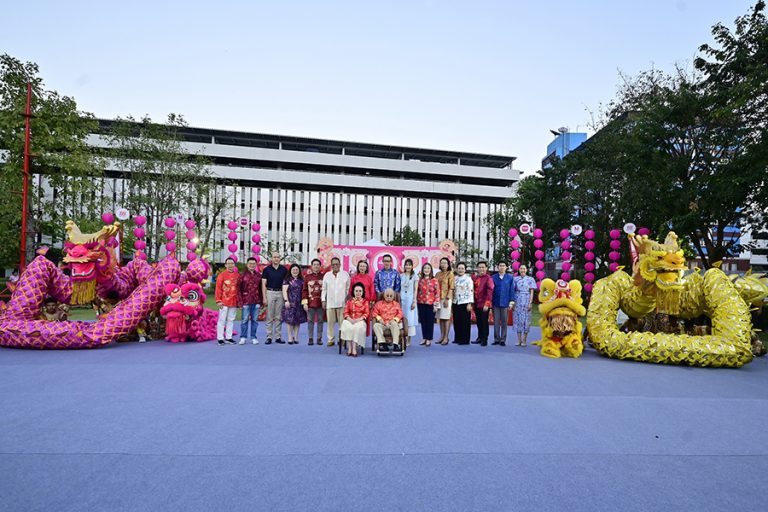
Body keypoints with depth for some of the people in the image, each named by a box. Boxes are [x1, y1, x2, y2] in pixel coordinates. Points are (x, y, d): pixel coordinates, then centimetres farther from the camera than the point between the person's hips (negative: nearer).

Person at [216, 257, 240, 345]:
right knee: (222, 320, 1)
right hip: (224, 302, -4)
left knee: (231, 320, 10)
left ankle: (229, 337, 16)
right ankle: (220, 338, 6)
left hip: (234, 302, 4)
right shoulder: (222, 275, -4)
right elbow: (218, 288, -6)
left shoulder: (237, 275, 8)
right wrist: (218, 301, -11)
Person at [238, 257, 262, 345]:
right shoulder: (243, 275, 1)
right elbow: (239, 289, -1)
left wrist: (261, 301, 7)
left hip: (256, 301, 3)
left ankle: (254, 338, 15)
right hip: (246, 301, -2)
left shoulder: (259, 275, 9)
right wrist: (240, 301, -8)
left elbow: (261, 289, 10)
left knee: (255, 320, 7)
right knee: (245, 319, 1)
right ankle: (243, 337, 10)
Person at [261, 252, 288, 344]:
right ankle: (269, 337, 5)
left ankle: (278, 337, 11)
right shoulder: (267, 269, 1)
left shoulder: (284, 269, 7)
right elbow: (263, 284, -1)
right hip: (270, 293, -2)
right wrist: (264, 297, -8)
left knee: (279, 317, 5)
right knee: (269, 317, 0)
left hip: (280, 293, 2)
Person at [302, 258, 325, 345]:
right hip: (310, 303, 0)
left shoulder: (323, 276, 3)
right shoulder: (307, 276, 3)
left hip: (321, 303, 0)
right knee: (310, 321, 5)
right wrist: (304, 303, -5)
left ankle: (319, 338, 14)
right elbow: (304, 290, 1)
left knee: (320, 321, 6)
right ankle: (310, 339, 13)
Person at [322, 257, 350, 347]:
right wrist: (323, 300, 6)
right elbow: (324, 289, 11)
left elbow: (348, 288, 6)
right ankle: (331, 339, 13)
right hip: (330, 303, 2)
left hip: (342, 303, -2)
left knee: (342, 322, -3)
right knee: (330, 323, 4)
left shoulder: (345, 274, 5)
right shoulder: (327, 275, 9)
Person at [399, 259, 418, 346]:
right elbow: (399, 289, 10)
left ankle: (408, 340, 2)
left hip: (410, 298, -3)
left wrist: (414, 301, -8)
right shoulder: (401, 276, 9)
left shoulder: (414, 276, 2)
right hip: (402, 298, 3)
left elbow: (415, 290, 0)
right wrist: (398, 300, 4)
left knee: (410, 318, -2)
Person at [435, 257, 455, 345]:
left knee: (446, 318, -3)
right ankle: (442, 336, 17)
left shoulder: (450, 273, -2)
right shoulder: (438, 274, 13)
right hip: (438, 298, 5)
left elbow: (451, 287, -8)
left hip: (446, 298, -5)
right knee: (440, 318, 9)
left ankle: (446, 337, 1)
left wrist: (447, 298, -15)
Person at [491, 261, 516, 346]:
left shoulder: (510, 278, 1)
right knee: (496, 322, 5)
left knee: (504, 323, 5)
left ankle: (503, 340, 13)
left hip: (505, 303, -1)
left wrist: (511, 302, -2)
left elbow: (512, 290, 3)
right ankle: (496, 339, 14)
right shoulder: (494, 278, 2)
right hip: (496, 303, 1)